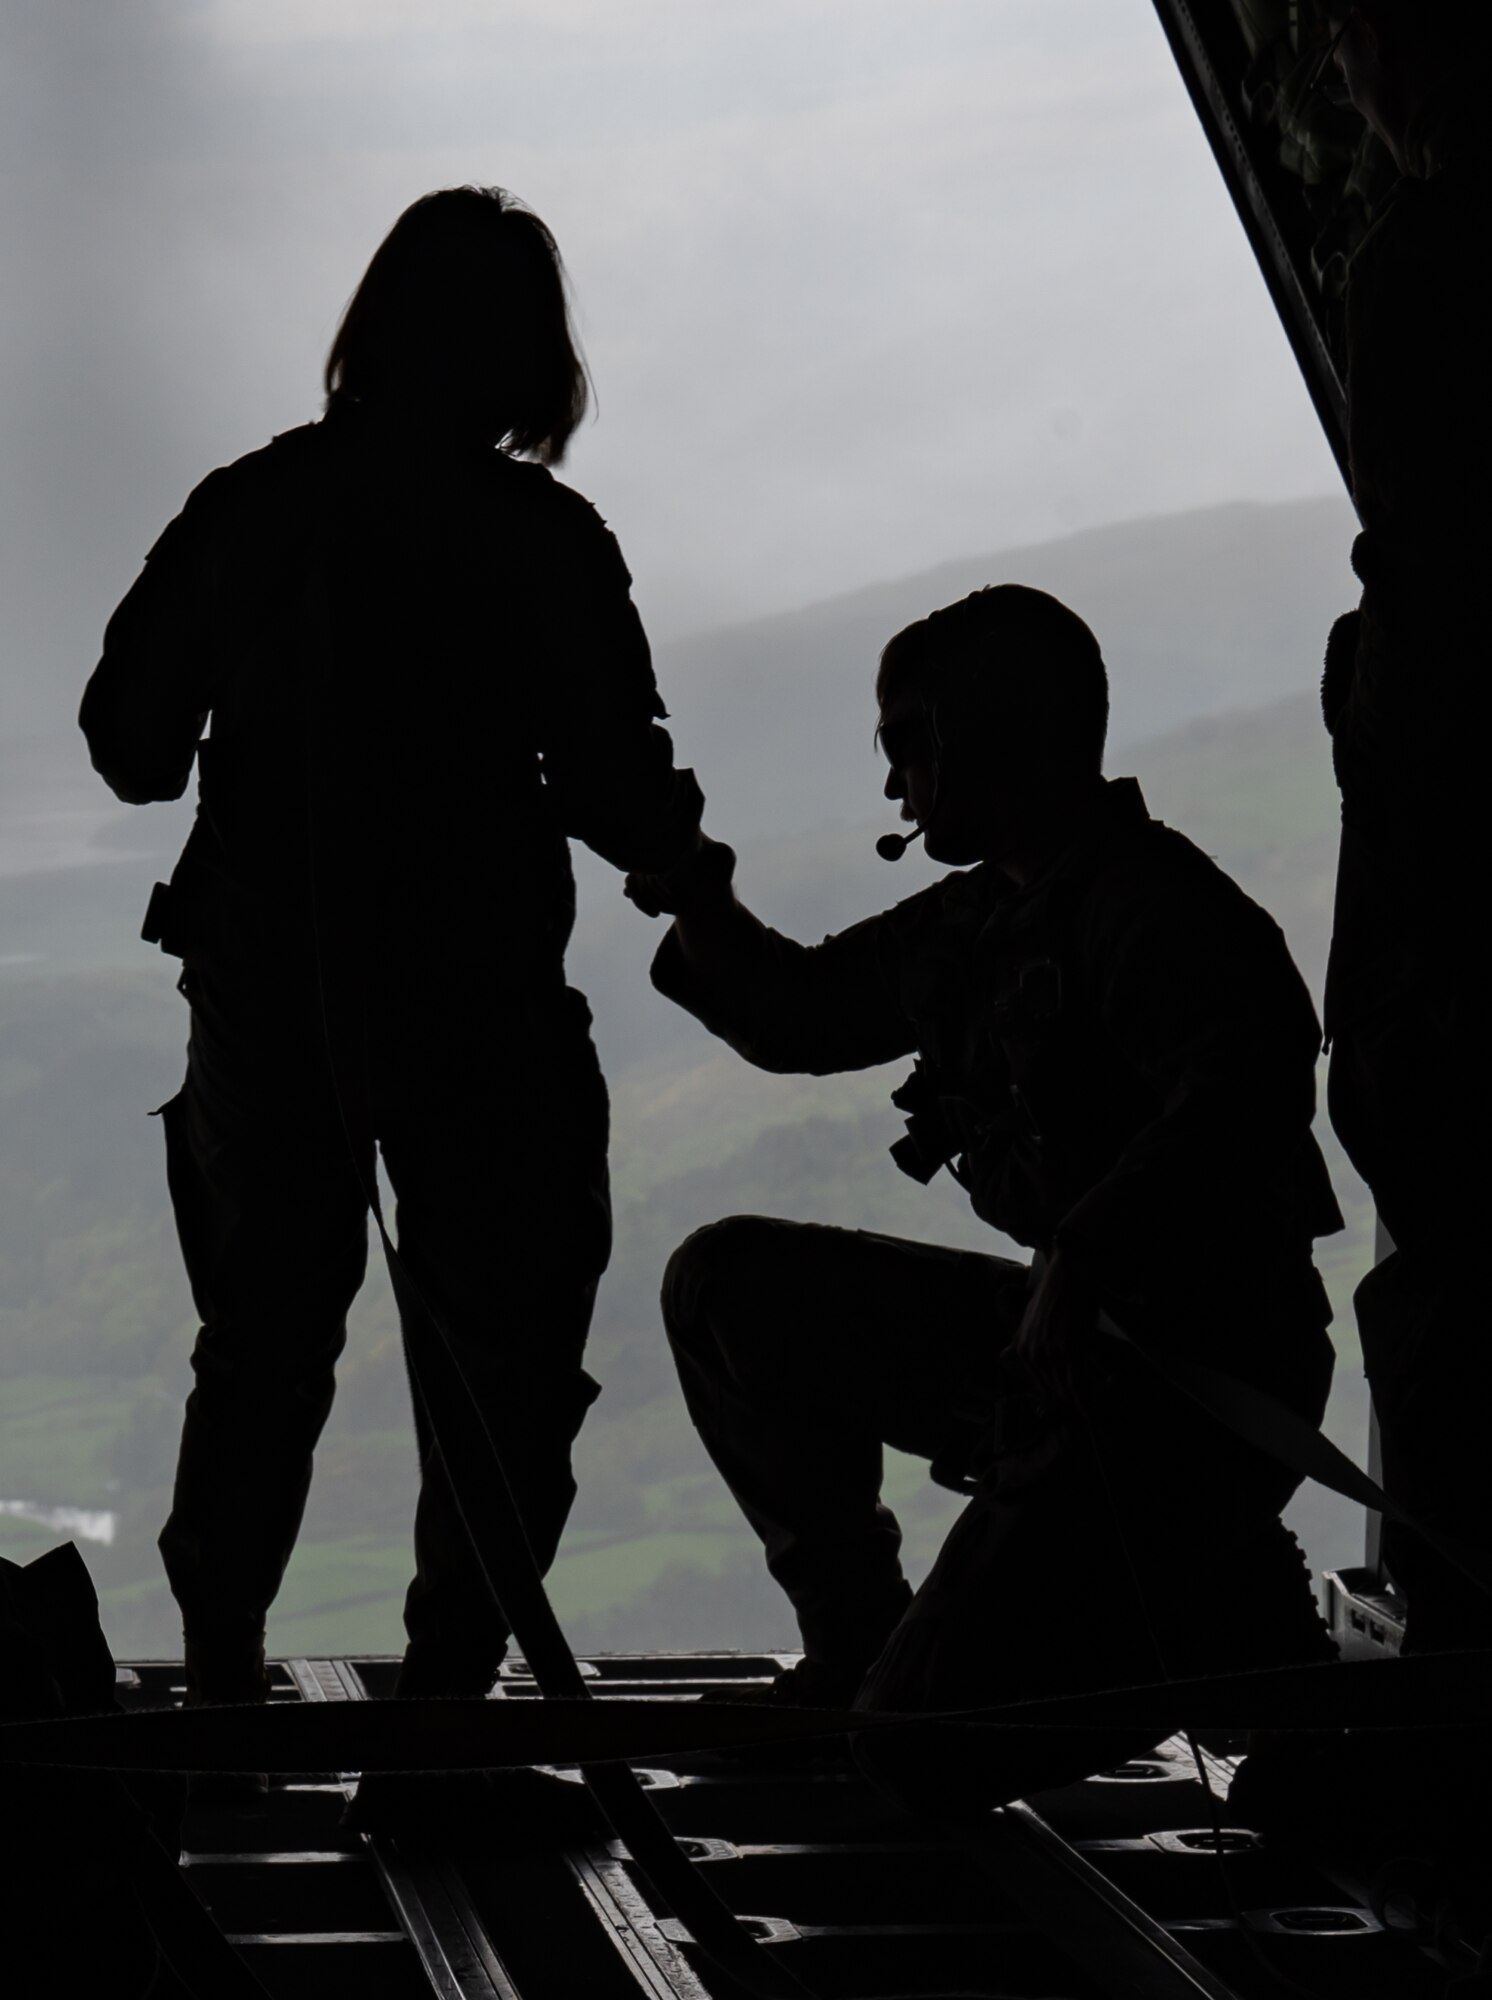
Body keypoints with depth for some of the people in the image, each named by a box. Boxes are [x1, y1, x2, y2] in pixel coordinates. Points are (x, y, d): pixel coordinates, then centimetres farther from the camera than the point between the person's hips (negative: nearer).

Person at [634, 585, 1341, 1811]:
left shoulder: (1150, 907, -17)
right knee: (733, 1288, 7)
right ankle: (860, 1644, 13)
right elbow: (802, 1014, 26)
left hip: (1189, 1385, -9)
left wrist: (1083, 1254, -42)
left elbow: (1255, 1067, -36)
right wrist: (702, 906, 6)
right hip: (1054, 1340, 9)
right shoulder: (987, 916, 13)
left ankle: (1248, 1632, 4)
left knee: (925, 1745, -16)